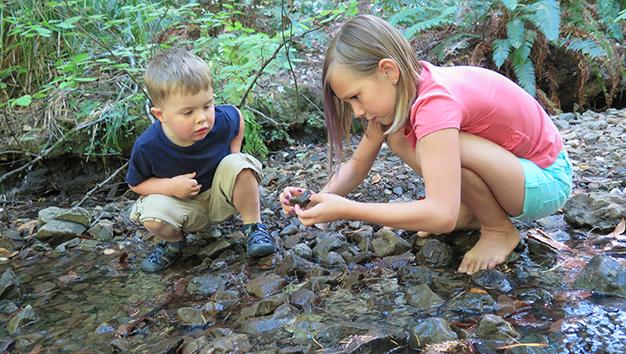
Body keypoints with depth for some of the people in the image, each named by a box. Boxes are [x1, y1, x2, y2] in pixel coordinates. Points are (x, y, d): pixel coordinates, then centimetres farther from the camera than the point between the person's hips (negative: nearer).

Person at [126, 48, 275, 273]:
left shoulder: (221, 121, -23)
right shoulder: (147, 147, -26)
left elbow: (237, 116, 4)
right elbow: (135, 183, -8)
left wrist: (234, 152, -6)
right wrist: (170, 186, -25)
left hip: (220, 196, 1)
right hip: (184, 206, 0)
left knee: (239, 165, -29)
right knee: (153, 215, -31)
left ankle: (254, 227, -8)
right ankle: (174, 243, 6)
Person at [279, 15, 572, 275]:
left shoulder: (435, 100, -33)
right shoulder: (398, 91, -6)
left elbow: (442, 216, -41)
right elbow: (358, 164, -1)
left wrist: (345, 209, -38)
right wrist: (321, 197, -21)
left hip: (547, 179, -8)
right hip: (507, 163, 8)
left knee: (431, 151, -33)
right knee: (397, 134, -5)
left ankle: (500, 230, -8)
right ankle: (473, 211, 6)